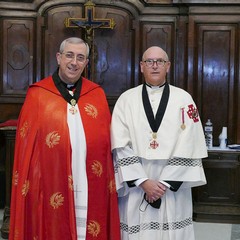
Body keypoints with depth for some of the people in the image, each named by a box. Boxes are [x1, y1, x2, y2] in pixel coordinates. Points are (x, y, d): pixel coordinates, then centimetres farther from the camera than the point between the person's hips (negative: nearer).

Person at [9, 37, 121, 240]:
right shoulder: (37, 94, 0)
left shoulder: (97, 94, 7)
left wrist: (109, 183, 1)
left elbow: (105, 144, 8)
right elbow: (26, 146, 0)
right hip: (51, 191, -2)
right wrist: (28, 188, -4)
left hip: (90, 190, 2)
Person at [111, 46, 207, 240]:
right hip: (135, 188, 0)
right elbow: (121, 145, -4)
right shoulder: (126, 99, 3)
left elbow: (188, 146, -4)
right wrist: (143, 181, -11)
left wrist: (166, 183, -10)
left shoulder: (184, 99, 2)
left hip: (173, 188, 0)